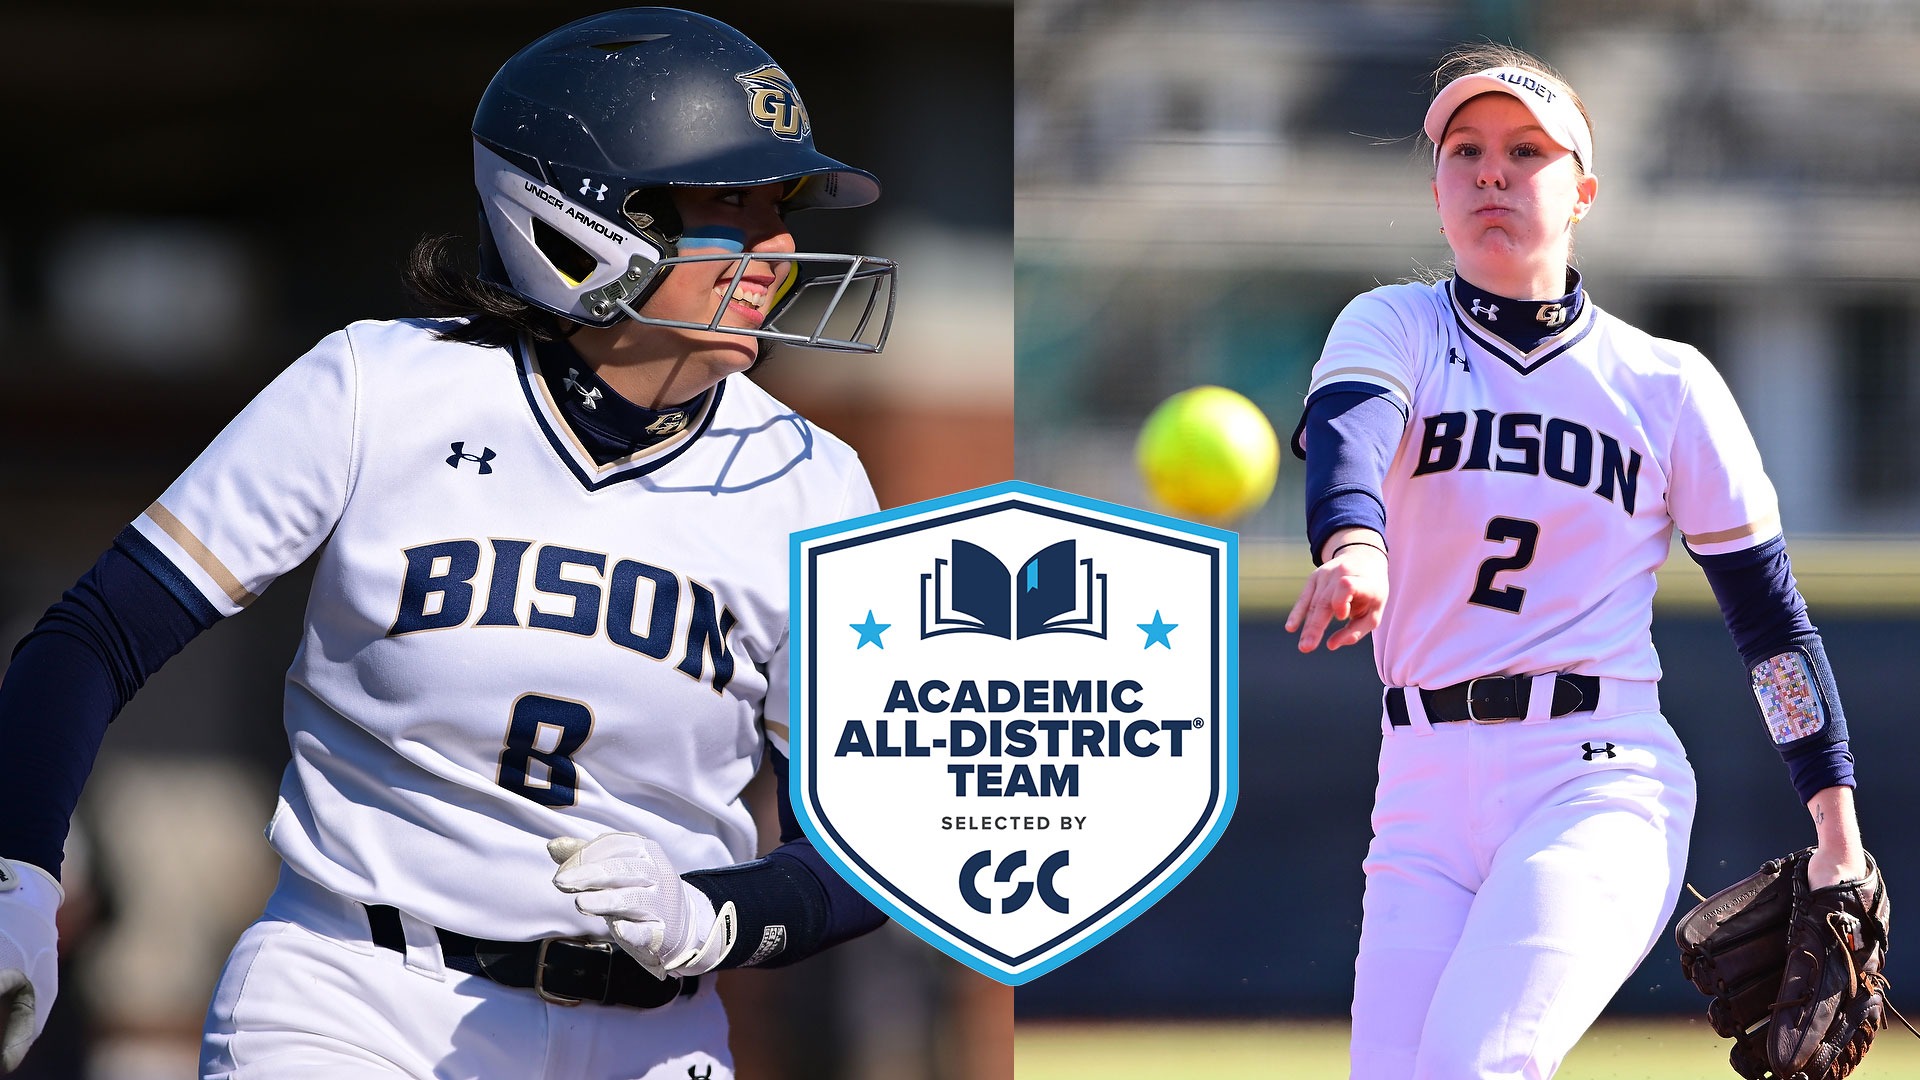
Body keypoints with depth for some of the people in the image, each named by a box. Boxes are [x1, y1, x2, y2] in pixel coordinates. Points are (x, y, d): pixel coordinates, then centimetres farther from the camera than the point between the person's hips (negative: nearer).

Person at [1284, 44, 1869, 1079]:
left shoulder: (1667, 382, 6)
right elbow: (1349, 425, -18)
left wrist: (1839, 835, 4)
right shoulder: (1395, 326, 6)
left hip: (1599, 778, -3)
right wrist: (1352, 546, -42)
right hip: (1424, 797, 3)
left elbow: (1768, 610, 9)